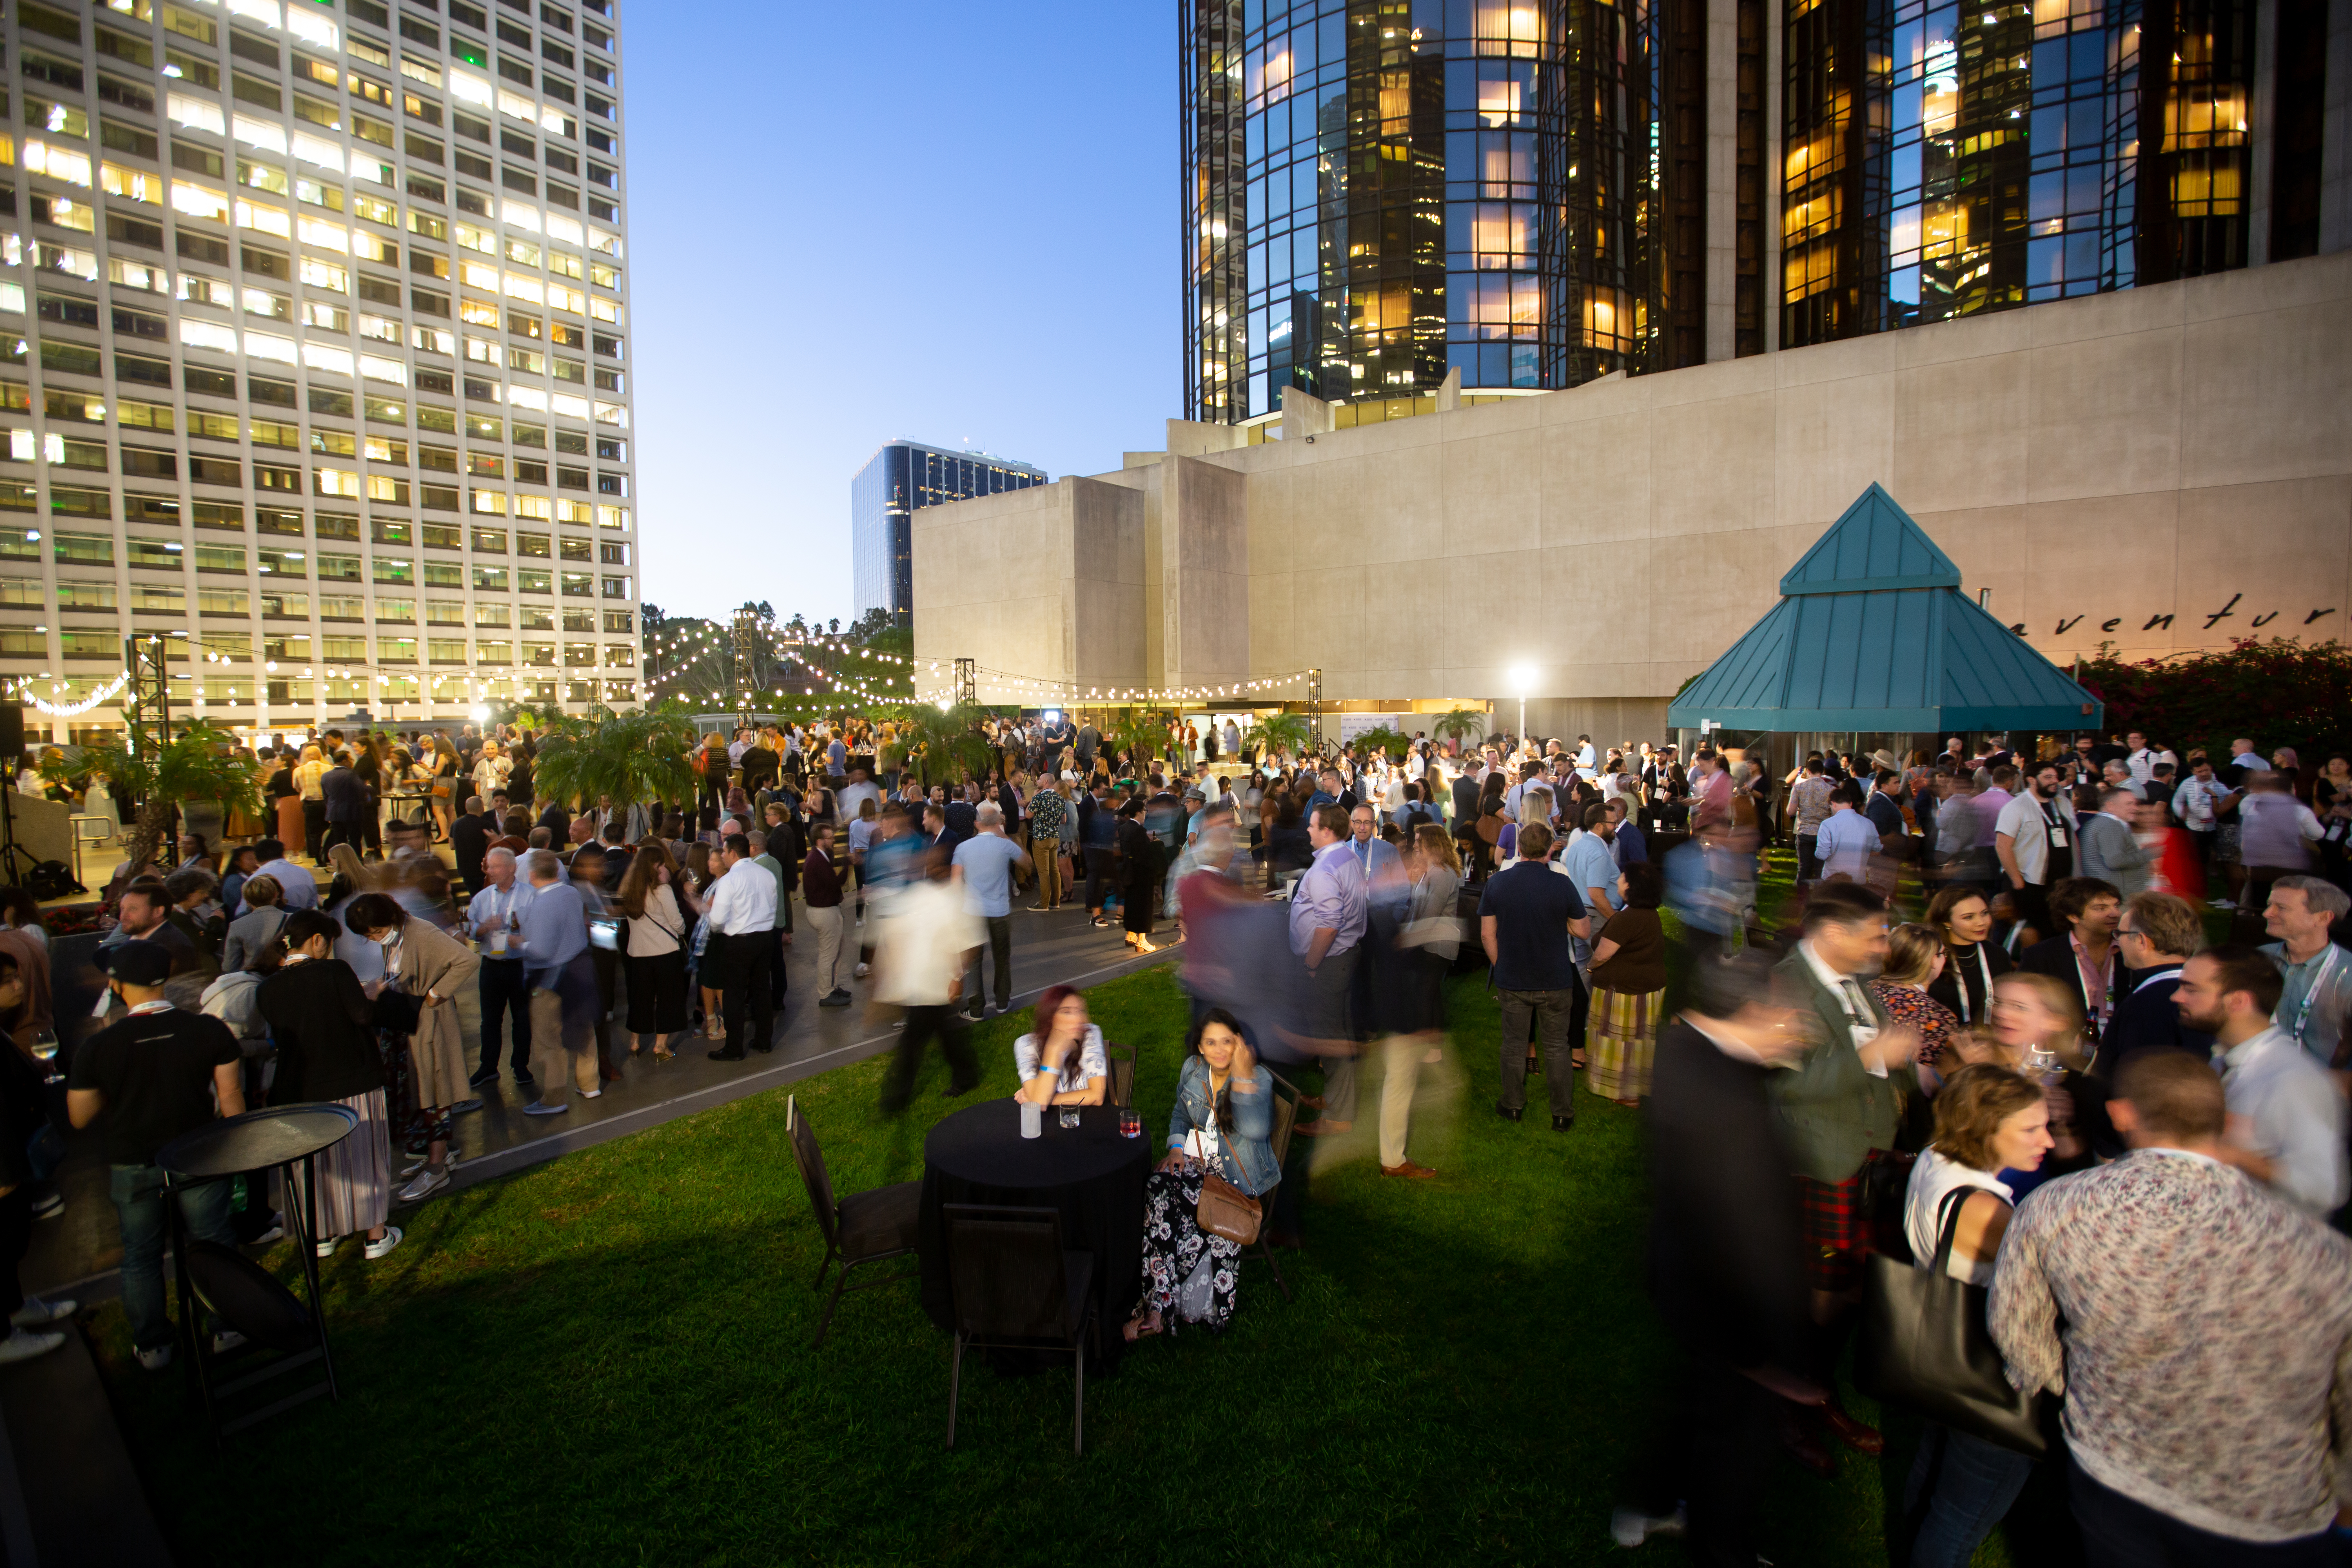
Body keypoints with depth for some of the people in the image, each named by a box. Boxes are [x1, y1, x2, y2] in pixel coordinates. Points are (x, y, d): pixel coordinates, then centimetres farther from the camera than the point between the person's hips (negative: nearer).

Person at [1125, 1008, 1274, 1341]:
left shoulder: (1259, 1079, -11)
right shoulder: (1192, 1069, 4)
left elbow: (1255, 1129, -29)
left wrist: (1243, 1076, -33)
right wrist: (1176, 1146, 3)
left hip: (1237, 1175, -5)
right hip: (1196, 1159, 5)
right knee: (1155, 1187, -26)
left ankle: (1159, 1306, -10)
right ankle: (1160, 1307, -19)